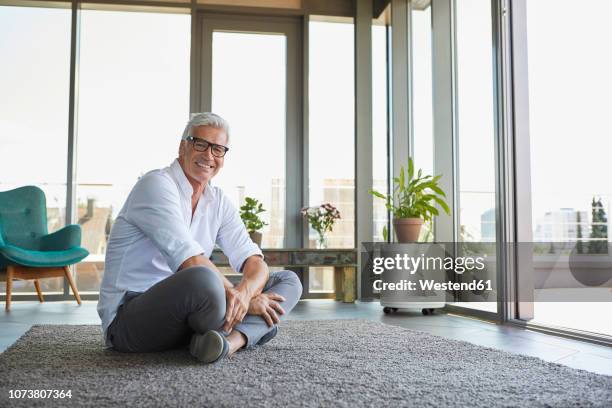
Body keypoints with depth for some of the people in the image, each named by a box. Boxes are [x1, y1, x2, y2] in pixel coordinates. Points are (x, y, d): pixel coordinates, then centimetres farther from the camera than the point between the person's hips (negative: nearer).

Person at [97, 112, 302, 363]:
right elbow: (191, 262, -23)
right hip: (128, 318, -8)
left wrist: (243, 293, -23)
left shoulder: (219, 202, 11)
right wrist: (244, 301, -18)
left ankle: (231, 338, -27)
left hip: (184, 312, 8)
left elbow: (254, 261, 0)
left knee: (288, 280, 0)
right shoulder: (157, 184, -12)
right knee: (204, 280, -41)